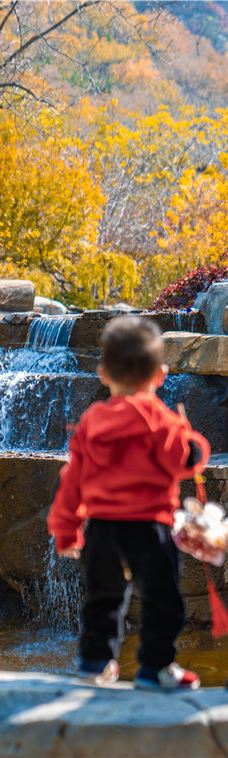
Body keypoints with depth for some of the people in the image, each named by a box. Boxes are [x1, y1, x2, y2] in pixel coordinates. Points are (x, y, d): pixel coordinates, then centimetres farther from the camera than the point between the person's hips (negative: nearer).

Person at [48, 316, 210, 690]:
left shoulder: (90, 422, 7)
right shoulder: (158, 420, -10)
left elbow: (72, 479, 11)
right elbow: (186, 459, -17)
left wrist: (65, 529, 20)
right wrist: (194, 440, 7)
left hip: (100, 526, 6)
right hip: (147, 525, -6)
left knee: (103, 597, 21)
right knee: (161, 599, 3)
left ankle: (95, 660, 29)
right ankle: (155, 666, 2)